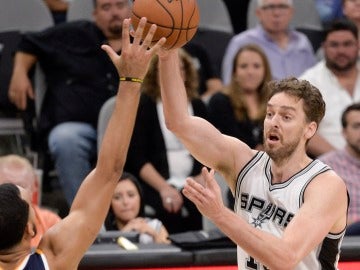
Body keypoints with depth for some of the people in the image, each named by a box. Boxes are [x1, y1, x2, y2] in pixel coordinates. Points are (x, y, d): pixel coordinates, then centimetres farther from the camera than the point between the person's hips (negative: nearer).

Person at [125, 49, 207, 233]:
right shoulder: (142, 106, 6)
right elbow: (136, 158, -3)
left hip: (192, 186, 3)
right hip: (151, 185, -3)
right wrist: (163, 188, -16)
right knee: (168, 209, -34)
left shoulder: (197, 107, 18)